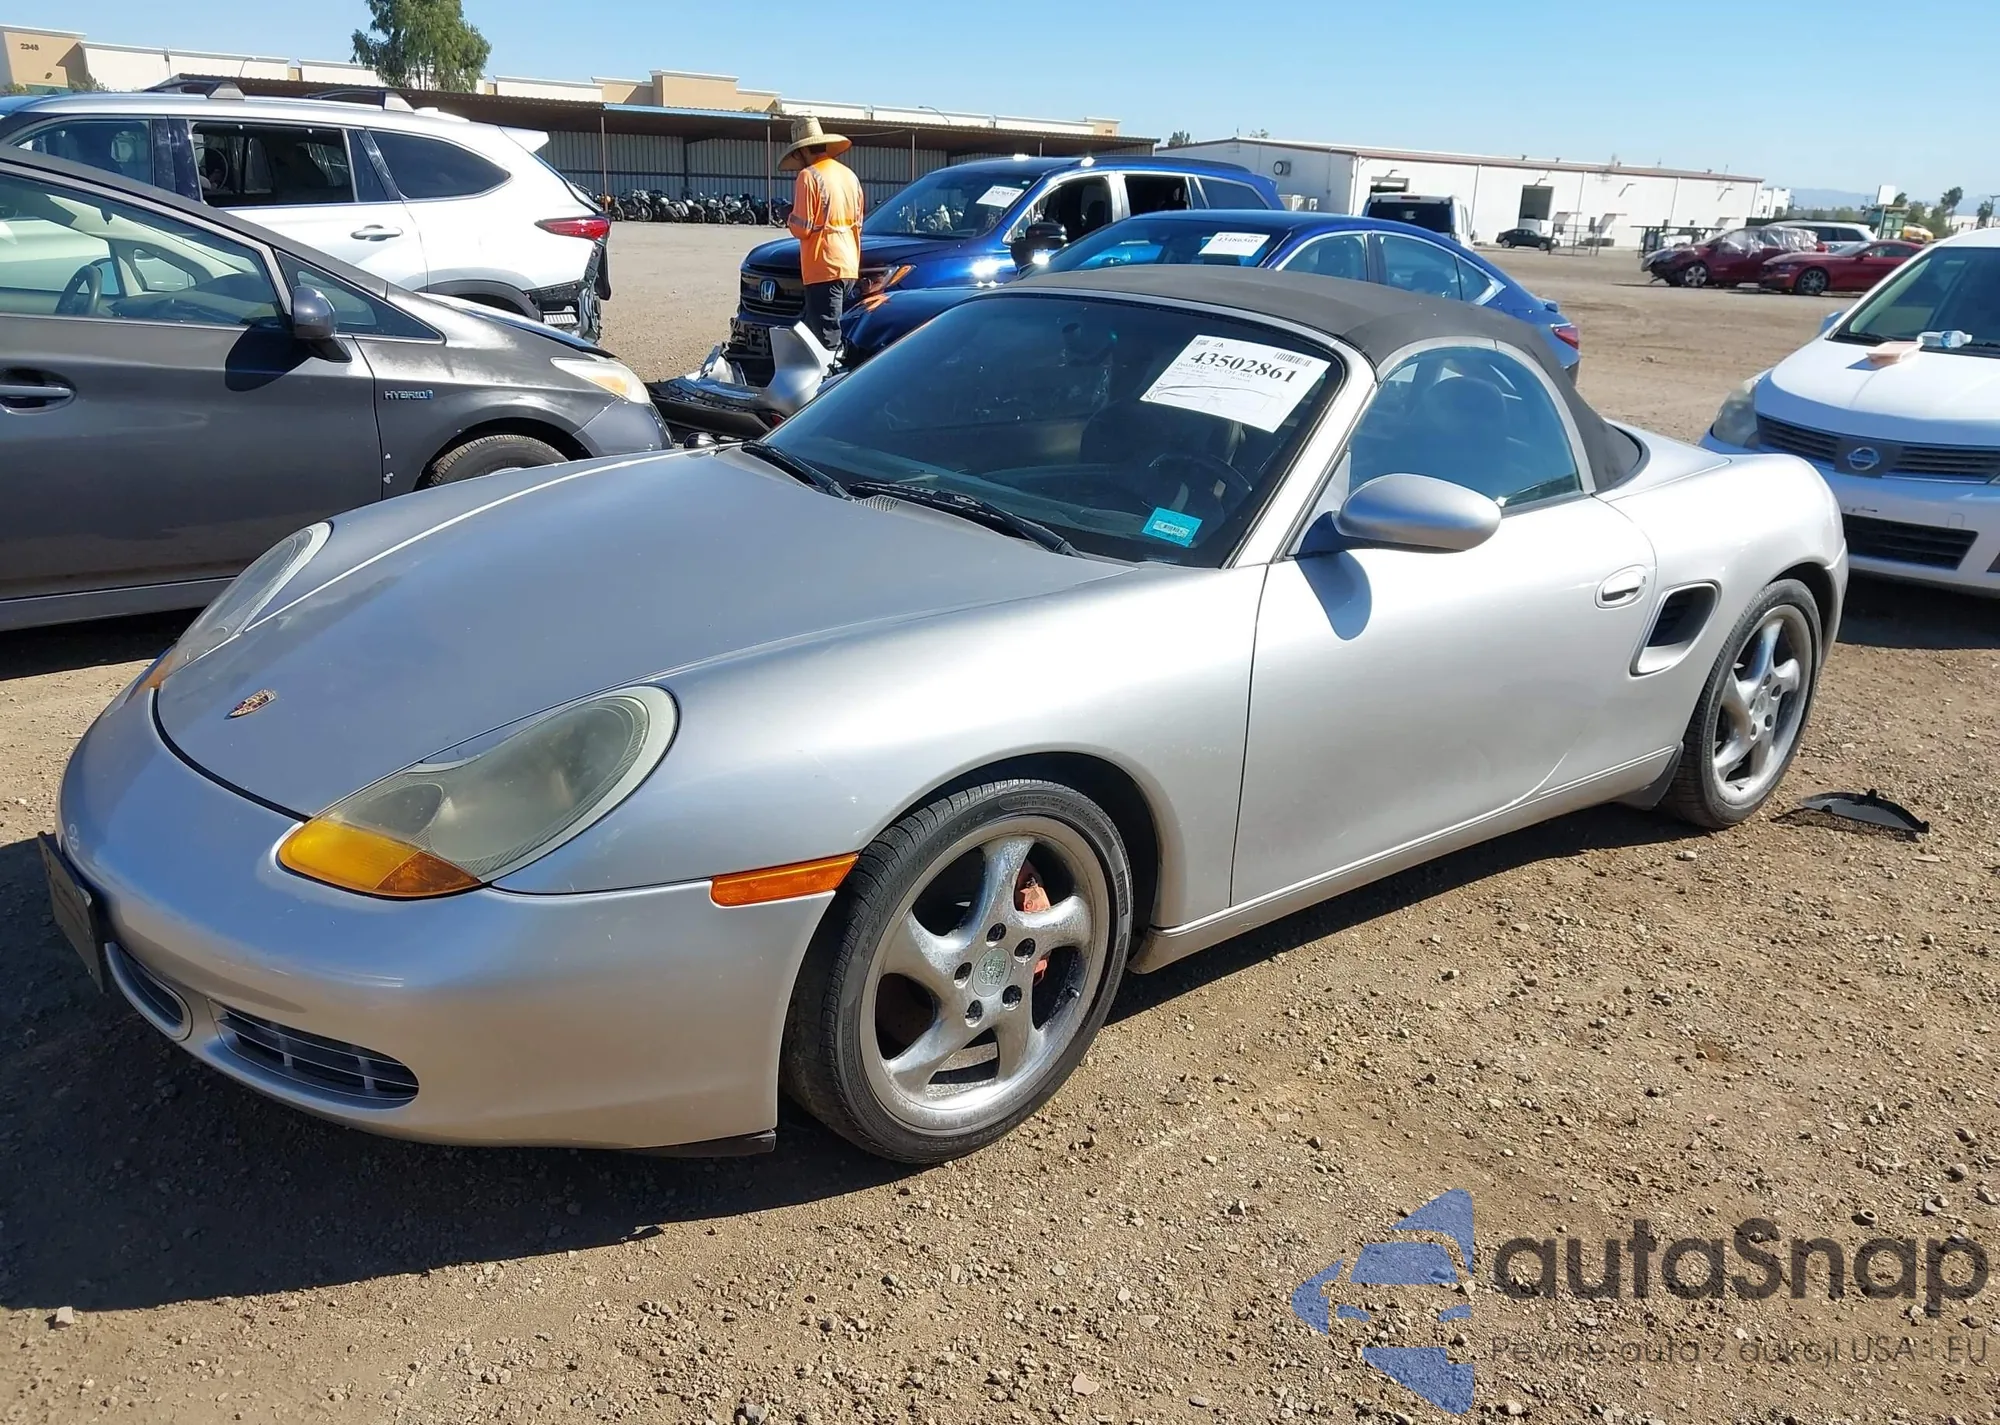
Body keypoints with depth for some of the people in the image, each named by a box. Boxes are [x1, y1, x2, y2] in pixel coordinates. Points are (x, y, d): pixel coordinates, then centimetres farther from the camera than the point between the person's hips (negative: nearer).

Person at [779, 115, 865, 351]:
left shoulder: (809, 176, -10)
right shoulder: (848, 174, 14)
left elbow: (802, 228, -12)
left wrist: (789, 219, 7)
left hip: (824, 268, -9)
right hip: (849, 266, 9)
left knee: (827, 340, -9)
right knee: (832, 332, 16)